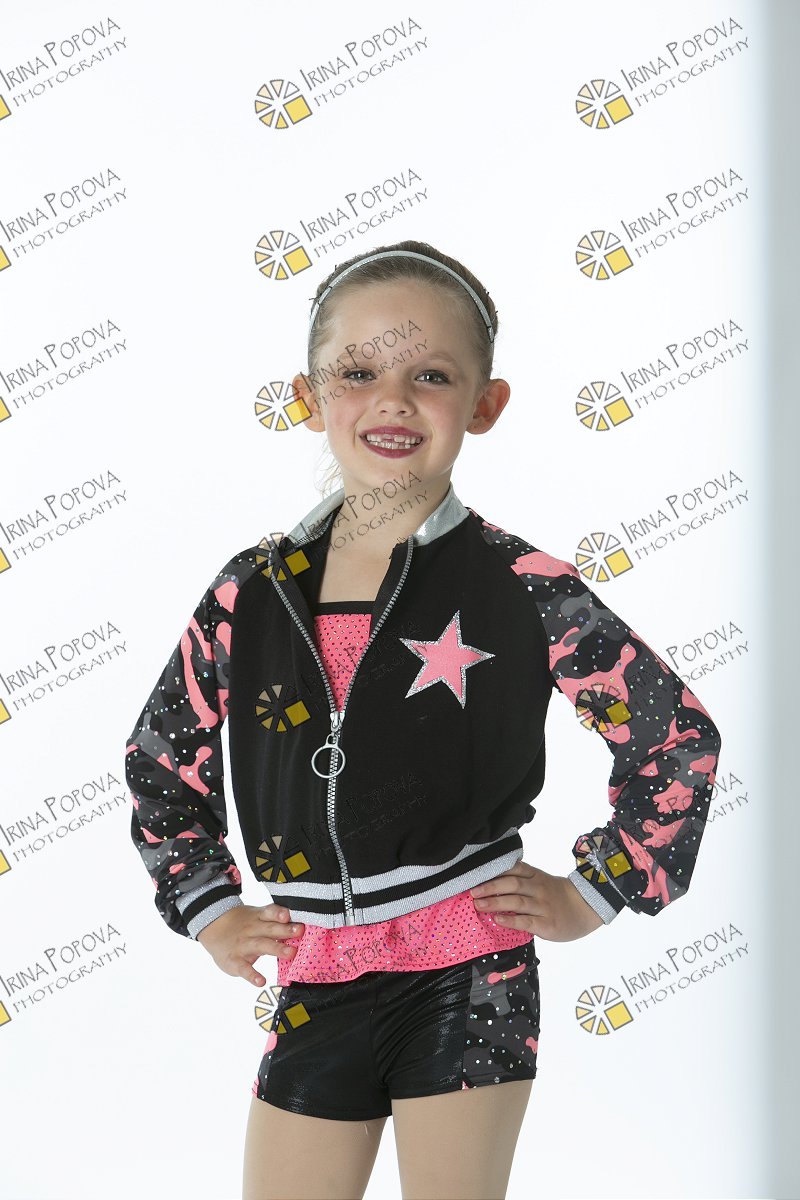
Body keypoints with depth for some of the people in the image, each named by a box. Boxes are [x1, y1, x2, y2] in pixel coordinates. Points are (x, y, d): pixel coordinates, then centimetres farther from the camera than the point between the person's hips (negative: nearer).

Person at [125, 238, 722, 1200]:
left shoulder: (522, 589, -8)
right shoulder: (250, 593, 1)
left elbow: (678, 737, -1)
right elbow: (159, 758, 15)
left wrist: (591, 893, -1)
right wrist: (210, 910, 10)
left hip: (471, 977, -3)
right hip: (313, 984, 3)